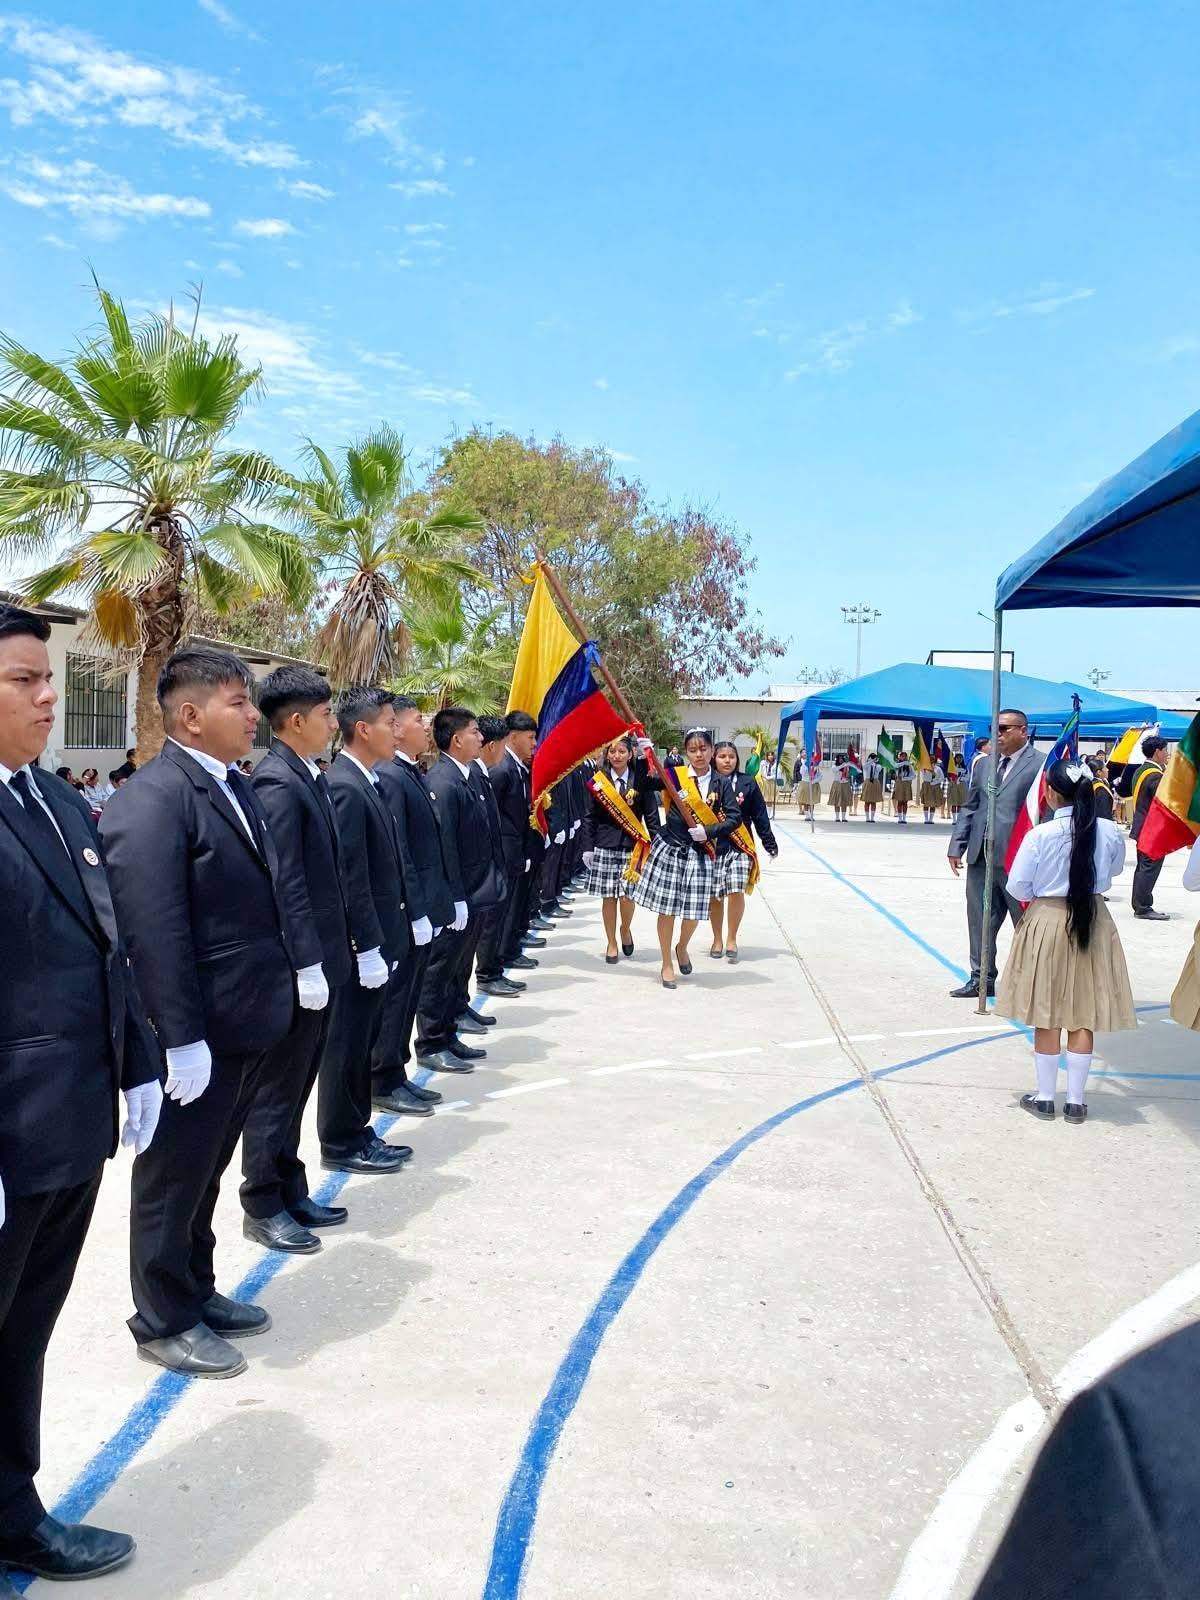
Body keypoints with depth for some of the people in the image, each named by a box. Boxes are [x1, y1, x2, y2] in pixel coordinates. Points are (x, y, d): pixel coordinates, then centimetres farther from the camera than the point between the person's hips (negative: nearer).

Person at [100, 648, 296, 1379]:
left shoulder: (236, 786, 11)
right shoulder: (151, 799, -19)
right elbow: (153, 930, -24)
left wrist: (281, 988, 14)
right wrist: (181, 1038, -24)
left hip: (247, 1021, 9)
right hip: (198, 1032, -9)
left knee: (206, 1171, 22)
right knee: (174, 1177, 10)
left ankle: (198, 1292, 38)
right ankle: (164, 1320, 27)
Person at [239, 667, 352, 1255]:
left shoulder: (306, 775, 11)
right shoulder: (278, 782, -18)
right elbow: (285, 884, -22)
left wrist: (325, 957, 13)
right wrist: (307, 964, -22)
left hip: (319, 957, 9)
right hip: (298, 966, -9)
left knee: (294, 1087, 18)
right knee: (276, 1089, 4)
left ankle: (290, 1192, 30)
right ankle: (262, 1207, 17)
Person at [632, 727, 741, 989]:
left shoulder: (721, 783, 1)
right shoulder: (675, 775, -3)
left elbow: (735, 818, -4)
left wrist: (708, 831, -16)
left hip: (700, 854, 1)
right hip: (669, 849, -1)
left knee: (693, 913, 4)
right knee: (667, 909, 4)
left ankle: (682, 947, 37)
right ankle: (667, 965, 20)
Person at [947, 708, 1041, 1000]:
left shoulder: (1040, 765, -6)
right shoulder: (983, 765, 15)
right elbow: (970, 808, 17)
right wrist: (957, 846, 10)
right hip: (981, 856, 6)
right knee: (980, 921, 11)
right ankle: (982, 978, 21)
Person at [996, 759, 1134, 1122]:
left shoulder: (1040, 835, -16)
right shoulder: (1111, 832, -7)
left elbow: (1018, 886, -10)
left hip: (1047, 922, -2)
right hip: (1093, 922, 3)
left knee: (1047, 1016, 9)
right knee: (1083, 1017, 11)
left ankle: (1044, 1097, 18)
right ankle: (1075, 1100, 18)